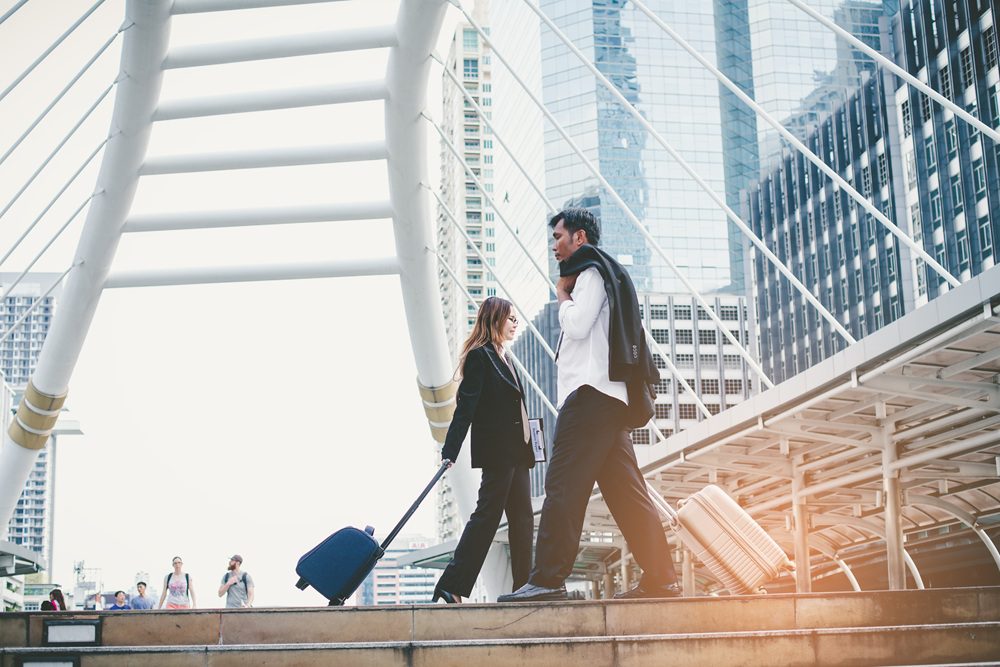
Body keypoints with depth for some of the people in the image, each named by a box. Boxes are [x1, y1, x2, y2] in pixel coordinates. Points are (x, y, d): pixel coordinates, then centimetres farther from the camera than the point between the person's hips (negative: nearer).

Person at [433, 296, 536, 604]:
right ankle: (451, 587, -7)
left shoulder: (505, 358, 19)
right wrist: (450, 451, -22)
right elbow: (466, 405, -16)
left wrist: (526, 449, 14)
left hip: (515, 451, 9)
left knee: (522, 519, 8)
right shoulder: (480, 356, -8)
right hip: (496, 451, -9)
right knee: (487, 515, -9)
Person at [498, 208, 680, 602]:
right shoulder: (606, 274, 29)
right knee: (627, 492, 6)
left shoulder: (592, 271, 0)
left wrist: (563, 296, 1)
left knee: (563, 485, -15)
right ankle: (660, 579, 5)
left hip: (591, 392, -10)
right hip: (611, 398, 10)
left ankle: (548, 579, -20)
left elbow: (577, 325, -12)